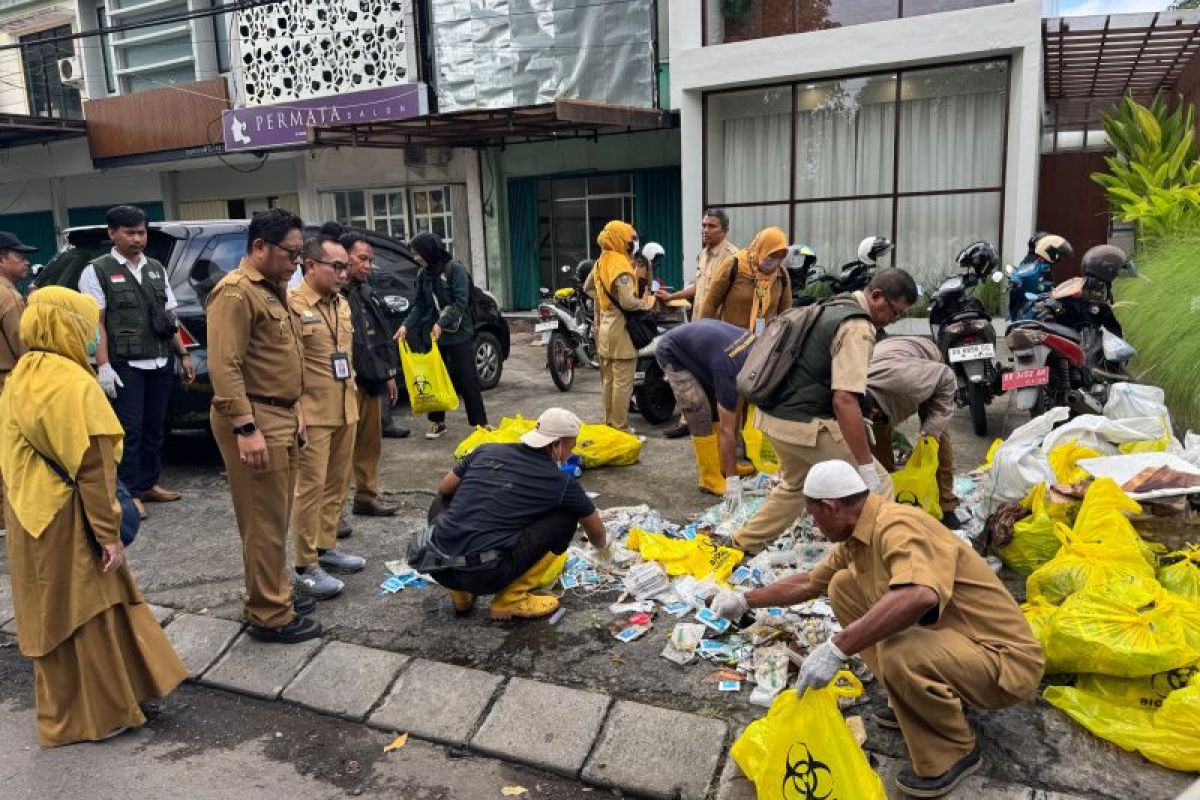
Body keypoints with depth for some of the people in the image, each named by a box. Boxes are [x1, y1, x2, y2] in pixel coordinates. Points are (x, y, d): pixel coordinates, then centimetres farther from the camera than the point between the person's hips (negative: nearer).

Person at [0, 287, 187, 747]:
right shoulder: (72, 384, -20)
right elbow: (91, 468, -21)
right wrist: (109, 533, -16)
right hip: (67, 523, -9)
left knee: (57, 616, 20)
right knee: (83, 614, 4)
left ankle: (67, 707, 35)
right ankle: (95, 714, 18)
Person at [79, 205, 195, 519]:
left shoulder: (157, 269, 14)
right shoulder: (97, 272, -1)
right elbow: (95, 323, -7)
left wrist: (183, 355, 11)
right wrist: (103, 366, -14)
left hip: (161, 363, 5)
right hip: (126, 365, -5)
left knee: (155, 427, 11)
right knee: (130, 429, -3)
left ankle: (148, 484, 23)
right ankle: (130, 493, 6)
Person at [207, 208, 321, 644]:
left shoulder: (274, 289, 17)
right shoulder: (235, 292, -14)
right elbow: (225, 367, -21)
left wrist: (295, 408, 18)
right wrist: (247, 428, -25)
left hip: (281, 416, 10)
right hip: (255, 419, -10)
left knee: (277, 518, 17)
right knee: (264, 522, -3)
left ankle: (275, 595, 30)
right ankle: (270, 617, 7)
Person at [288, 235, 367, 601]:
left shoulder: (341, 303, 13)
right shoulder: (292, 304, -13)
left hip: (345, 410, 8)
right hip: (312, 413, -8)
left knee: (337, 483, 14)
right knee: (311, 487, -4)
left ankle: (326, 548, 28)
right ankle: (305, 567, 5)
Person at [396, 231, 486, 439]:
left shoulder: (456, 270, -10)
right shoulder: (423, 275, 7)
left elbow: (461, 302, -17)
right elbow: (419, 305, 9)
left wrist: (442, 323, -27)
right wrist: (407, 325, -6)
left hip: (458, 334, -5)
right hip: (432, 335, 5)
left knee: (467, 379, -1)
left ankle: (480, 422, 7)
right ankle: (437, 422, 19)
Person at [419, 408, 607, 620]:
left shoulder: (487, 451, 11)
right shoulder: (561, 482, 4)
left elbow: (443, 489, 25)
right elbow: (596, 531, 21)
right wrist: (602, 547, 44)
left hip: (437, 566, 4)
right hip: (484, 576, -4)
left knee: (442, 502, 36)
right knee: (565, 518, 8)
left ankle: (460, 593, 23)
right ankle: (511, 599, 7)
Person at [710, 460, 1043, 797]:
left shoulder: (897, 526, -27)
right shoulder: (859, 535, 2)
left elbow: (920, 595, -46)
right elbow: (809, 583, 17)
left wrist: (836, 649, -42)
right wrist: (745, 600, 20)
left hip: (1005, 659, -9)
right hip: (948, 637, 9)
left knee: (900, 652, -36)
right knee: (843, 586, 2)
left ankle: (954, 754, -6)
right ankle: (912, 700, 14)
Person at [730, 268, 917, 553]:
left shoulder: (835, 306, 13)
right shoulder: (858, 328, -17)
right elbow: (844, 401, -26)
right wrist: (866, 466, -23)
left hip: (774, 413, 10)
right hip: (803, 423, -10)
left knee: (796, 484, 31)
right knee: (877, 485, -1)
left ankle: (745, 542, 36)